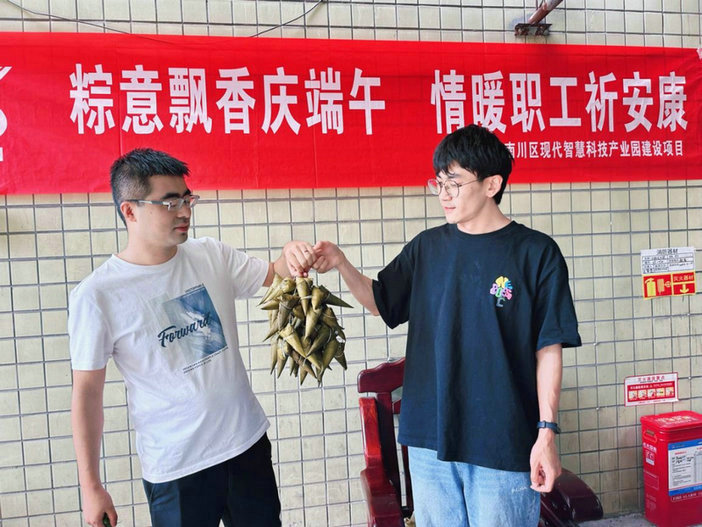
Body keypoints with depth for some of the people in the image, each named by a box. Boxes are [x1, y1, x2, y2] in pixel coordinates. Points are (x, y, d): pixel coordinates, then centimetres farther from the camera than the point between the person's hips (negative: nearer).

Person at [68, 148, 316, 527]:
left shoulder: (211, 255, -2)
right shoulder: (96, 295, -13)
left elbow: (272, 277, 11)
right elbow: (86, 392, -8)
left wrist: (290, 258, -13)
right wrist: (91, 486, -4)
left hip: (248, 443, 5)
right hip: (175, 468, -4)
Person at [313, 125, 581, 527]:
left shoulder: (536, 253, -7)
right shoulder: (428, 247, 4)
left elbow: (549, 350, -6)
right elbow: (380, 301, 13)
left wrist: (546, 432, -9)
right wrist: (342, 264, -4)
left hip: (504, 444, -3)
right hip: (430, 437, 4)